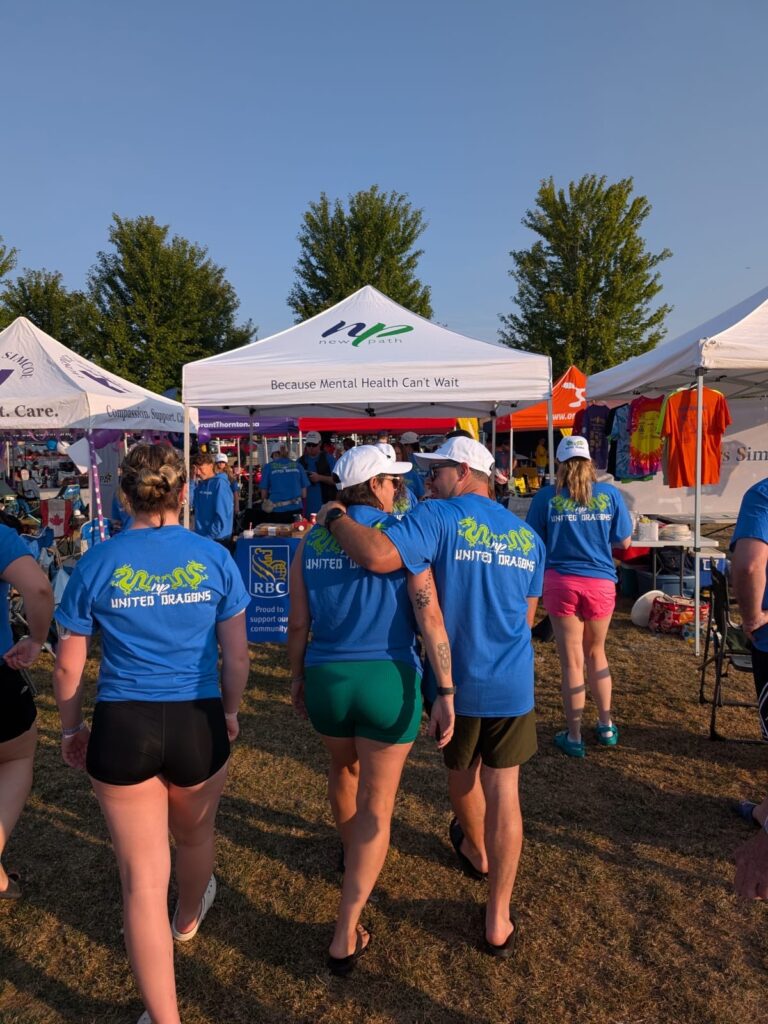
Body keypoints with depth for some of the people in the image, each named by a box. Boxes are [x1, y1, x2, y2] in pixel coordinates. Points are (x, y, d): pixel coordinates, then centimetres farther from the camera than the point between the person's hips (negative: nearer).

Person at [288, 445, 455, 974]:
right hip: (388, 681, -4)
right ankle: (345, 937, 9)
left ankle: (352, 854, 57)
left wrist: (298, 677, 19)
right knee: (376, 806, 10)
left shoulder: (312, 542, 3)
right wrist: (446, 693, -13)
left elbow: (298, 623, 5)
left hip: (327, 679, 4)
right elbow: (430, 615, -15)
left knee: (344, 767, 32)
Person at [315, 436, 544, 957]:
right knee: (503, 791, 9)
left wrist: (335, 517, -16)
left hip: (456, 679, -2)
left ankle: (476, 852, 52)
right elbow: (526, 618, 12)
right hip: (512, 683, 3)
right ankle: (499, 920, 15)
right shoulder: (528, 536, 4)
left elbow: (379, 556, -33)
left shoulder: (439, 517, -15)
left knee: (462, 770, 25)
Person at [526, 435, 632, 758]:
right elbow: (624, 542, 4)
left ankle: (574, 737, 16)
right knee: (596, 653, 22)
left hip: (561, 583, -2)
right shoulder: (609, 494, -1)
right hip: (600, 583, 2)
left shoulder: (546, 497, -5)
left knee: (572, 661, 7)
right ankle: (606, 726, 31)